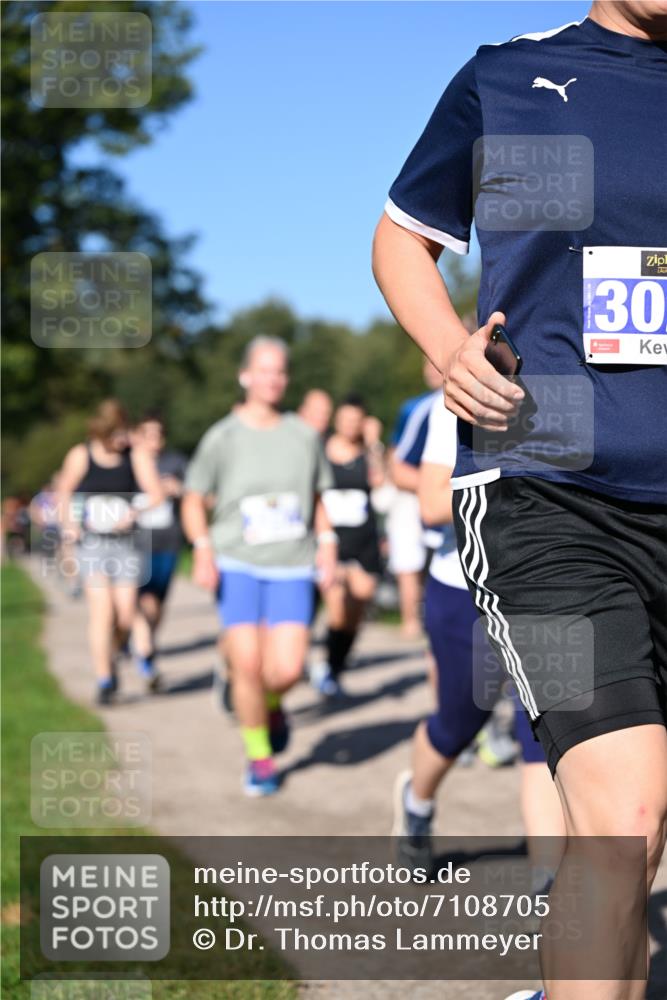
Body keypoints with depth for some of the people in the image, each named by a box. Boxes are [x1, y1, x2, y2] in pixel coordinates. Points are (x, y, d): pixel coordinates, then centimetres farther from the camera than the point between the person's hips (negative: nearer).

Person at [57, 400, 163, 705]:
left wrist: (134, 513, -23)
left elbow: (156, 494, -6)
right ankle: (104, 681, -7)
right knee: (101, 610, -13)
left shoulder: (137, 455, -2)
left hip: (125, 541, 1)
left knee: (125, 614, -3)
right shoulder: (80, 456, -2)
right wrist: (68, 524, -3)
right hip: (91, 542, -1)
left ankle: (111, 658, 29)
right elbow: (64, 491, 11)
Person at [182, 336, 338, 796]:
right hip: (237, 565, -1)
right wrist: (203, 548, -9)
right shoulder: (223, 437, 0)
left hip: (292, 568, 1)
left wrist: (327, 543, 6)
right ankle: (258, 756, 13)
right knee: (247, 665, -9)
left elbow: (319, 496, 19)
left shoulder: (304, 435, 7)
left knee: (287, 669, -11)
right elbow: (194, 500, 6)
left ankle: (272, 705, 26)